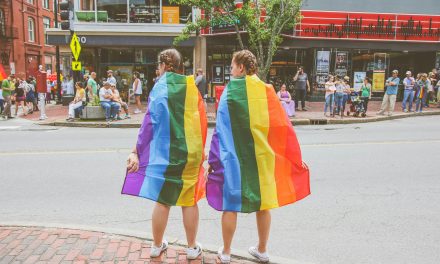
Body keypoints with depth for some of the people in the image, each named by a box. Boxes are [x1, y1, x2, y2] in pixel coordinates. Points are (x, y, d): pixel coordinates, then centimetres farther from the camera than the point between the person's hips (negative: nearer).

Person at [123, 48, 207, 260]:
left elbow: (150, 122, -11)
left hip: (164, 152, -1)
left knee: (162, 200, 11)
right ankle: (192, 247, 20)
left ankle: (157, 246, 25)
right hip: (191, 153, 2)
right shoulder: (191, 86, 2)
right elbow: (202, 121, 3)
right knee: (189, 201, 10)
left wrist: (136, 151, -8)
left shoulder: (160, 87, -5)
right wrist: (200, 151, 13)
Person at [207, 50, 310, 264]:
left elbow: (220, 130, -9)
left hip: (234, 156, -2)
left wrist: (213, 160, -3)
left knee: (230, 204, 10)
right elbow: (283, 126, -1)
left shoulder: (229, 92, -8)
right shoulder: (266, 90, 0)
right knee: (263, 203, 15)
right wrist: (295, 156, 7)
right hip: (262, 156, 3)